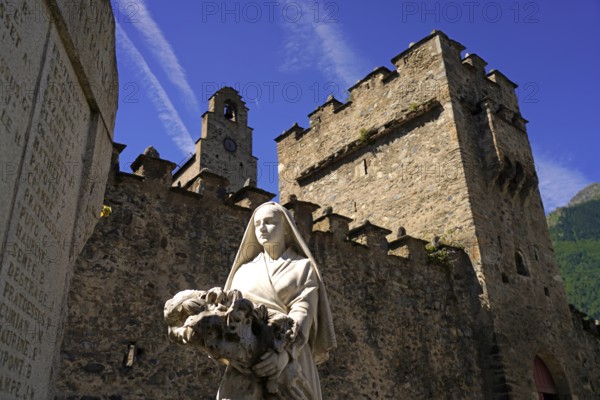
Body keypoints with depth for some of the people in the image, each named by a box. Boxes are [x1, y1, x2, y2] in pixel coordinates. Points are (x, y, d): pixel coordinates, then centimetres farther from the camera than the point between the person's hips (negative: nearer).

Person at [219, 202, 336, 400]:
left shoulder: (304, 267, 12)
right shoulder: (244, 272, 23)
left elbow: (303, 314, -6)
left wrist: (284, 353, -27)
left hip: (289, 359, -3)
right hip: (247, 363, 3)